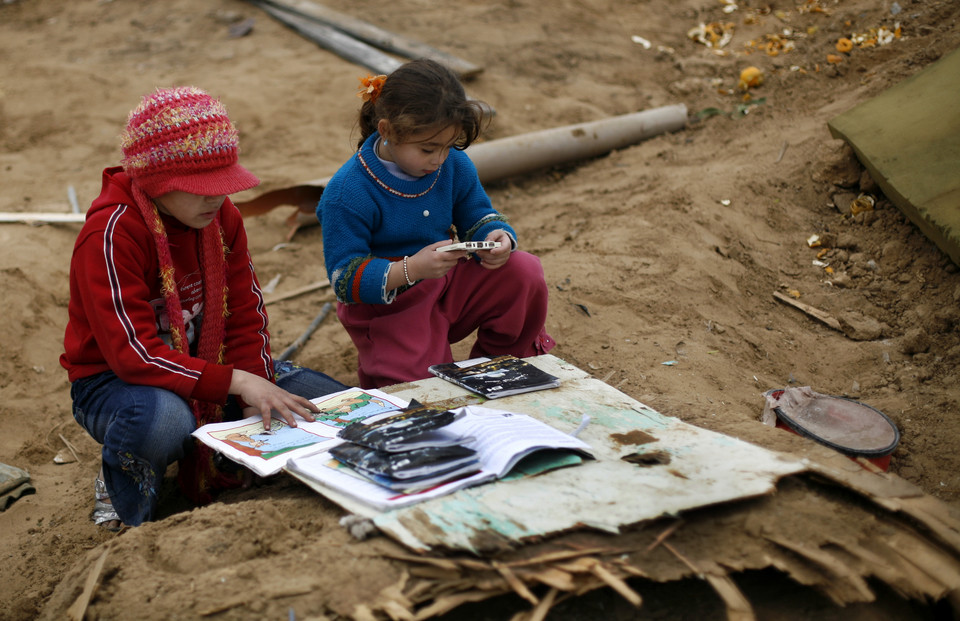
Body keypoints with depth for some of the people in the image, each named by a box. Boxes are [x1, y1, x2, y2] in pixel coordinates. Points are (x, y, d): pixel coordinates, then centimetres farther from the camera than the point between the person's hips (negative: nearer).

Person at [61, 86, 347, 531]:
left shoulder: (220, 216, -5)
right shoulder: (110, 235, -25)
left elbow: (245, 316, -2)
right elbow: (134, 354, -31)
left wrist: (257, 399, -18)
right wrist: (236, 382, -38)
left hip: (206, 363, 6)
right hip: (114, 379, -6)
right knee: (164, 419, -43)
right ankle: (123, 503, -7)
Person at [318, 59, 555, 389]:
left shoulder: (454, 165, -4)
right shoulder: (347, 194, -23)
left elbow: (479, 218, 8)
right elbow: (345, 279, -22)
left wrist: (498, 237, -19)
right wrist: (411, 269, -37)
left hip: (447, 283, 6)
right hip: (388, 308, -5)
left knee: (525, 272, -15)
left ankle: (498, 362, 8)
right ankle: (378, 363, 13)